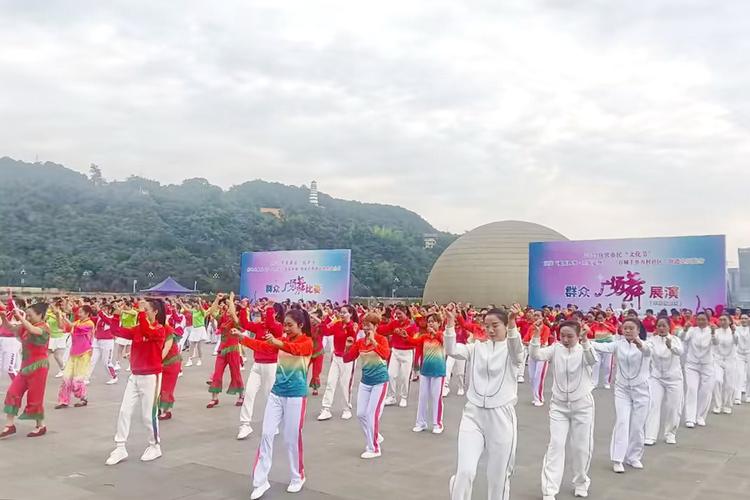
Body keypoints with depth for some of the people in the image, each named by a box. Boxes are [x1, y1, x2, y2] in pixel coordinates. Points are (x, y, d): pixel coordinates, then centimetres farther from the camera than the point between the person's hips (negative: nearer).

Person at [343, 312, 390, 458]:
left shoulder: (382, 339, -12)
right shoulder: (360, 342, 1)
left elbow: (385, 354, -33)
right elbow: (347, 359, 2)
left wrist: (373, 340, -33)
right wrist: (347, 347, -15)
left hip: (380, 381, -6)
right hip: (365, 381, 6)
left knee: (372, 414, -6)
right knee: (361, 414, 8)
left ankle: (374, 449, 9)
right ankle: (375, 437, 32)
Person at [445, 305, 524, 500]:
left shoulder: (512, 350, -2)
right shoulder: (477, 348, 6)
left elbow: (517, 349, -26)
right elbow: (452, 350, -10)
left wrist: (512, 325, -45)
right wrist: (450, 325, -25)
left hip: (501, 415, -2)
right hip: (473, 414, 2)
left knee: (498, 476, 9)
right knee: (465, 471, -8)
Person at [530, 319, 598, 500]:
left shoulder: (584, 350, -10)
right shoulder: (555, 348, -4)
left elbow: (592, 360, -32)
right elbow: (535, 356, -19)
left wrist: (585, 341, -48)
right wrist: (536, 335, -33)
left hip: (582, 405, -1)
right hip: (558, 405, 1)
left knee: (582, 447, 9)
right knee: (555, 446, -4)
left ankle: (581, 482, 35)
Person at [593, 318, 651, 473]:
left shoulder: (644, 345, -9)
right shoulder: (618, 344, -2)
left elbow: (647, 350, -34)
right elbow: (603, 347, -20)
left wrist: (639, 344, -60)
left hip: (640, 389, -1)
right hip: (622, 389, 1)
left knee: (638, 425, 6)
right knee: (621, 422, -6)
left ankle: (634, 457, 25)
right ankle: (617, 459, -3)